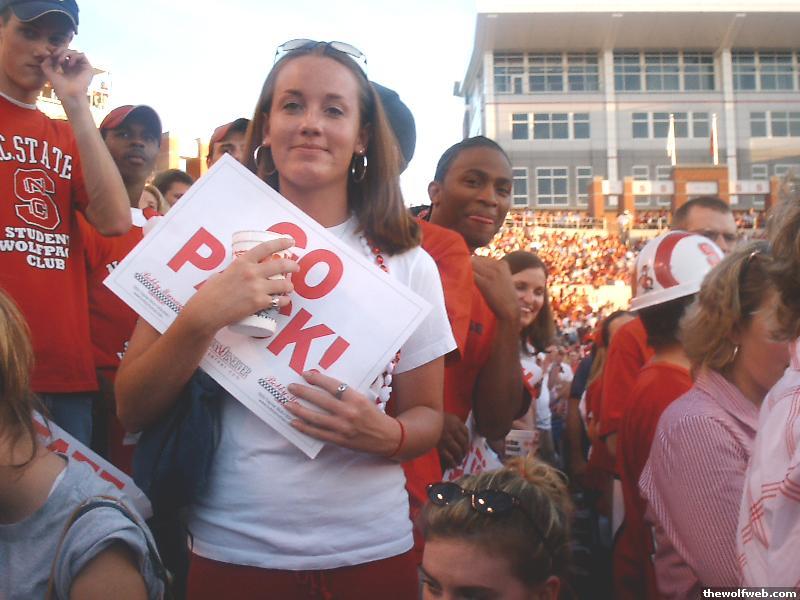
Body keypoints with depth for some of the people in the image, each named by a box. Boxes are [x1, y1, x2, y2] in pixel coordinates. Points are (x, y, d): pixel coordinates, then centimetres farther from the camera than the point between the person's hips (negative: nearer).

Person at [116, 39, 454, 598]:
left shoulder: (407, 262, -2)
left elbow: (428, 416, 5)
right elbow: (133, 411, -6)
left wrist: (386, 434, -18)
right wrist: (201, 317, -23)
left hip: (371, 552, 1)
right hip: (231, 552, 0)